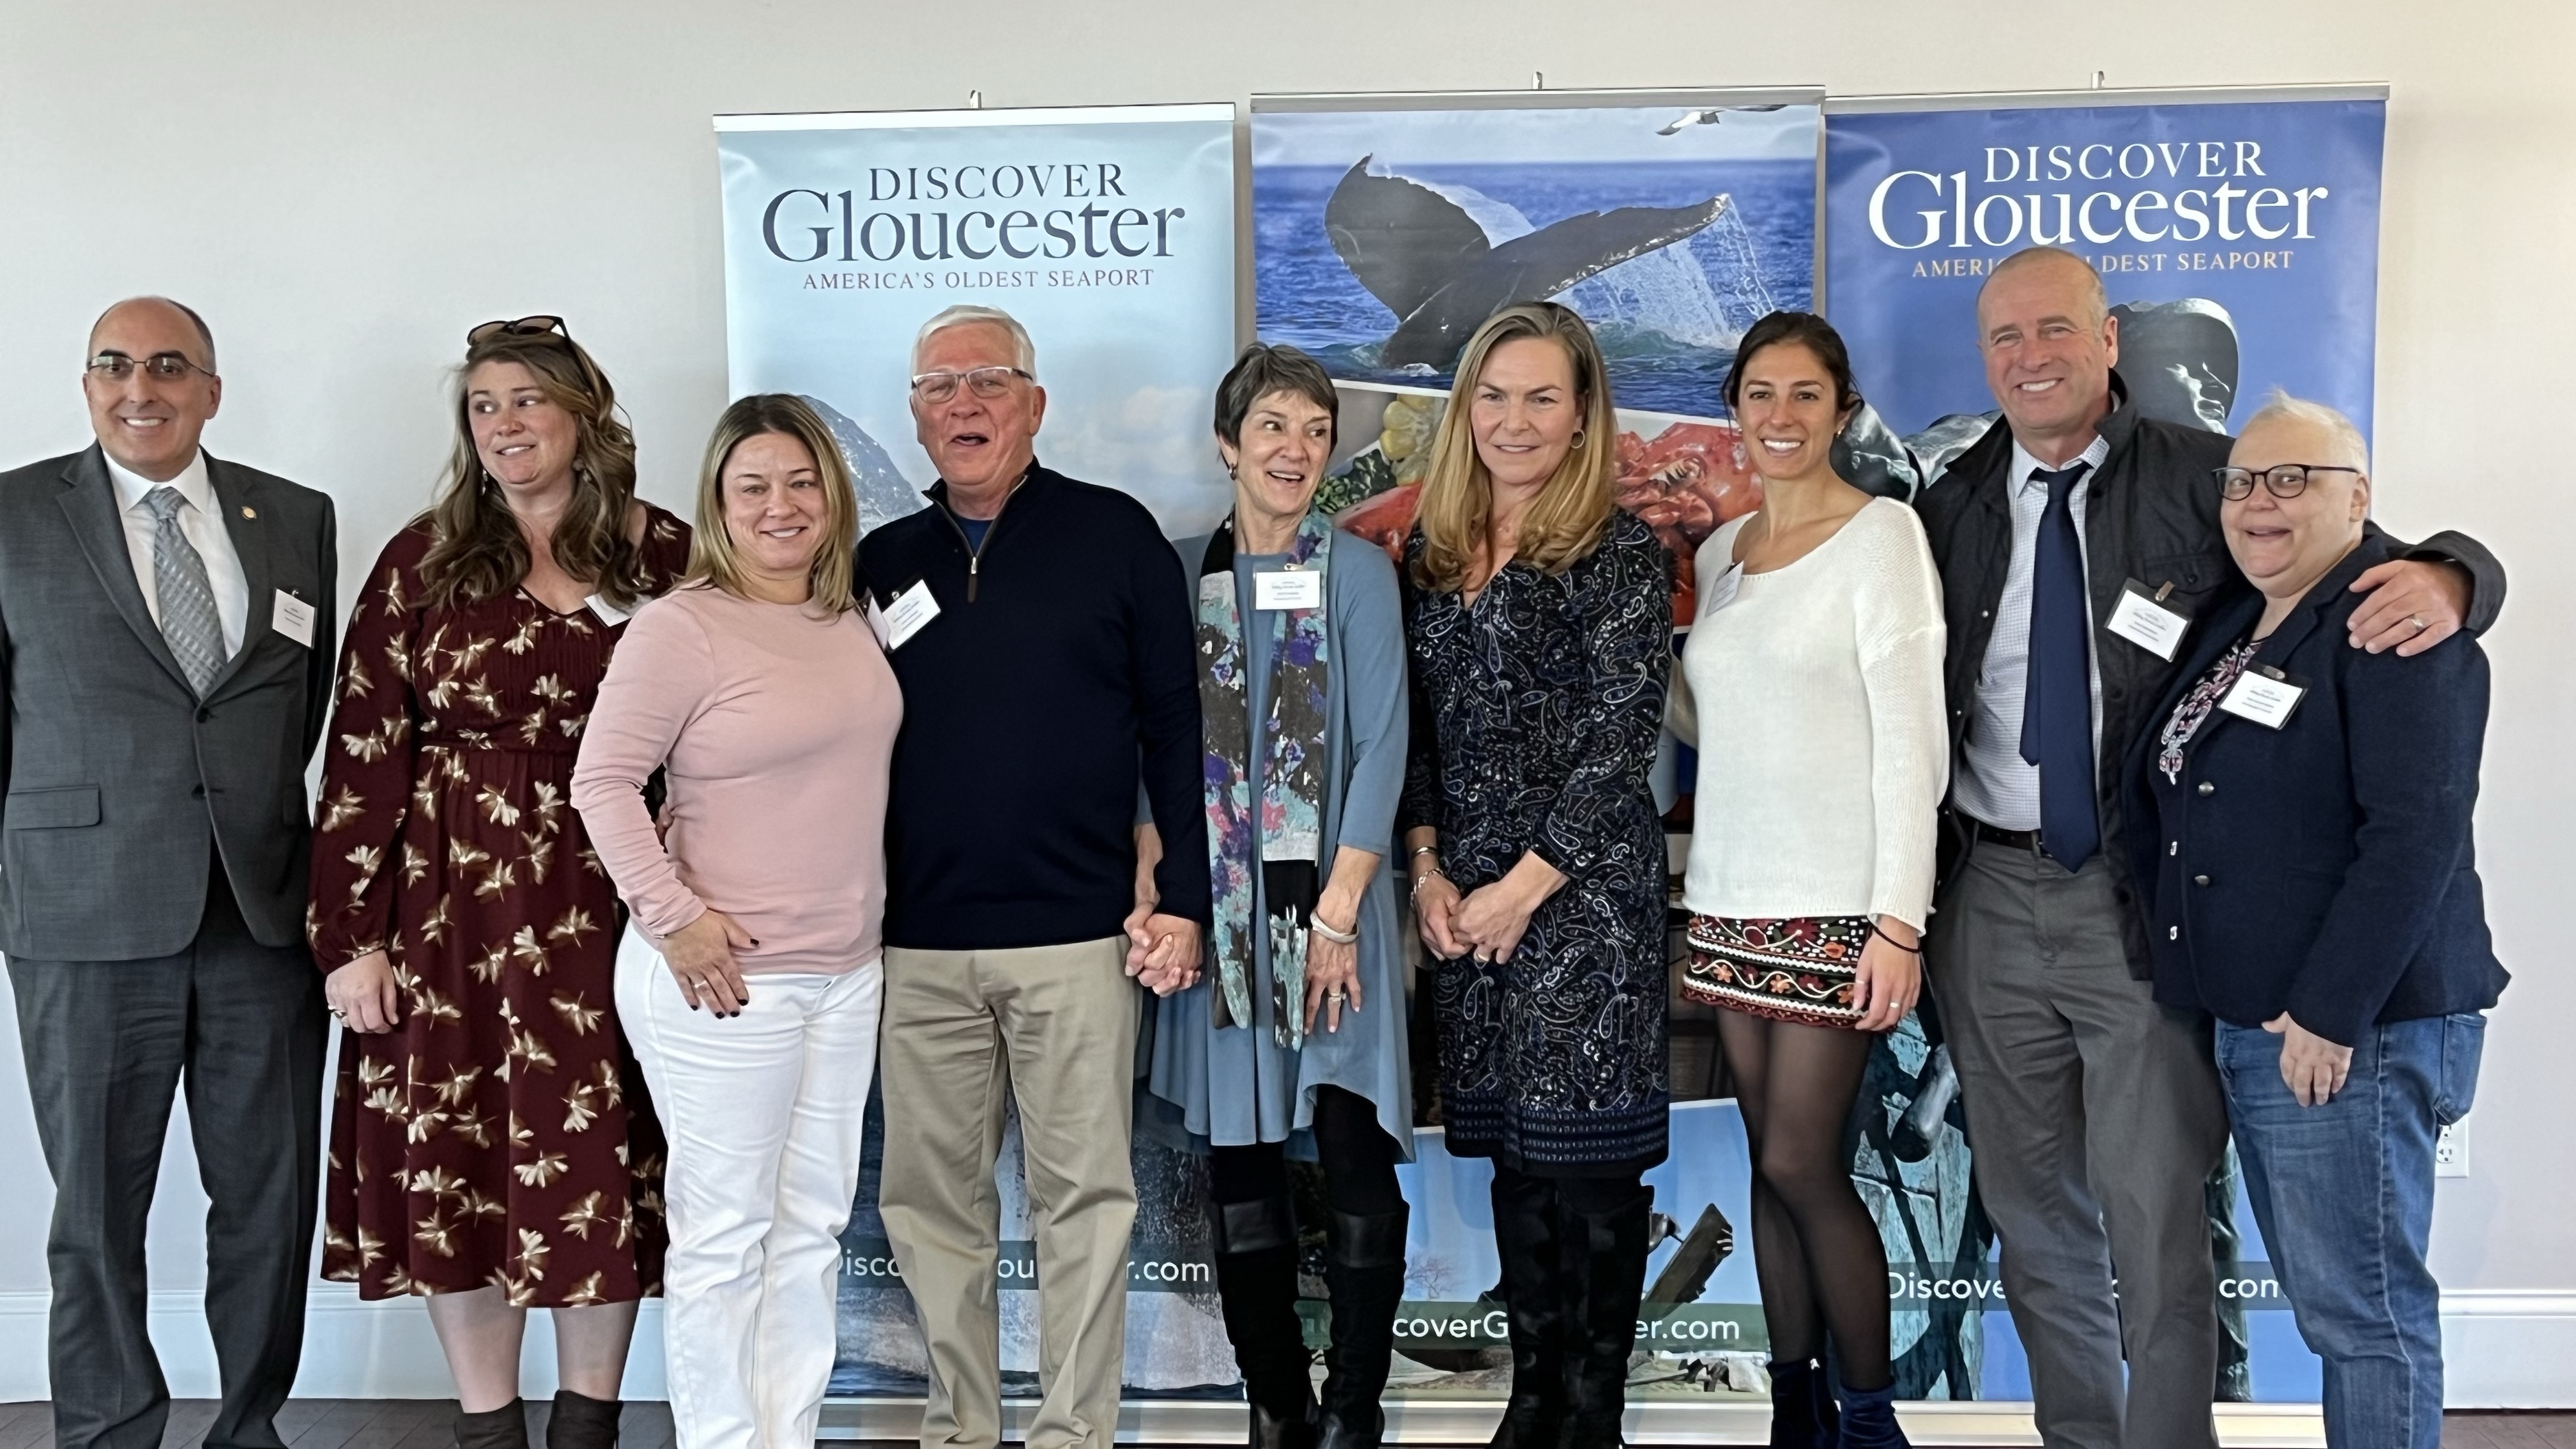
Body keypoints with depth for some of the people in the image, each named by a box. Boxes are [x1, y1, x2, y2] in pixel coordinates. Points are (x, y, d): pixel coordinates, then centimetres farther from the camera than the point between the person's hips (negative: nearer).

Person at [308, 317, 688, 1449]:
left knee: (600, 1162, 6)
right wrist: (351, 936, -4)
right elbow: (365, 757, 0)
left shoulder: (664, 557, 2)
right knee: (454, 1167, 6)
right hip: (448, 907, 0)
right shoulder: (422, 561, 2)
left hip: (609, 904, 0)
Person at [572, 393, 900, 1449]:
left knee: (814, 1224, 14)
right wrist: (674, 915, -19)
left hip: (847, 970, 7)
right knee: (725, 1233, 3)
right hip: (726, 974, -7)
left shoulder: (850, 617, 8)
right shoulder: (680, 626, -12)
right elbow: (602, 782, -14)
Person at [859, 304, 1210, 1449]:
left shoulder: (1116, 536, 1)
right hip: (916, 945, 4)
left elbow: (1174, 726, 0)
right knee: (931, 1203, 9)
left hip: (1079, 935, -3)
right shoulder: (883, 563, 11)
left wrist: (1180, 899, -6)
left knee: (1084, 1196, 4)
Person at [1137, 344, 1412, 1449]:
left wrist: (1337, 912, -11)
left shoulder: (1357, 572, 1)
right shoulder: (1181, 572, 8)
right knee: (1238, 1165, 8)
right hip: (1217, 903, 2)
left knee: (1354, 1163, -4)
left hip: (1330, 900, -2)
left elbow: (1380, 747, -5)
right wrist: (1152, 882, -5)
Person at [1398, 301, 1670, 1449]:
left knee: (1586, 1159, 0)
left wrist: (1521, 888, -12)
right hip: (1462, 901, 5)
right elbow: (1416, 729, 13)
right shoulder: (1431, 556, 11)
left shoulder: (1621, 556, -6)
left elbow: (1618, 745, -11)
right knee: (1512, 1155, 11)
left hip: (1584, 891, -5)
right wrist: (1426, 867, 2)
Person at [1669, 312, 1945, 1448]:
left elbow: (1912, 737, -12)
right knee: (1771, 1162, 10)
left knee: (1800, 1162, -5)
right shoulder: (1720, 552, 13)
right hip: (1732, 895, 6)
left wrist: (1900, 921, -16)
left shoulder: (1880, 532, -6)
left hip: (1838, 904, -6)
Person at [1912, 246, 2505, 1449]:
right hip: (1989, 898, 4)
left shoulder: (2207, 480, -4)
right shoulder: (1952, 509, 6)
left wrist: (2443, 580, -26)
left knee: (2154, 1223, -1)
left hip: (2148, 901, -4)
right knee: (2030, 1209, 16)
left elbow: (2367, 569, -3)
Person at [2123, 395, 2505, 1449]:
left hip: (2348, 1031, -8)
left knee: (2363, 1307, -1)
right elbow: (2167, 810, 20)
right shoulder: (2234, 626, 15)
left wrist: (2329, 1013, -21)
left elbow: (2417, 828, -20)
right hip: (2252, 1028, 8)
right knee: (2325, 1302, 16)